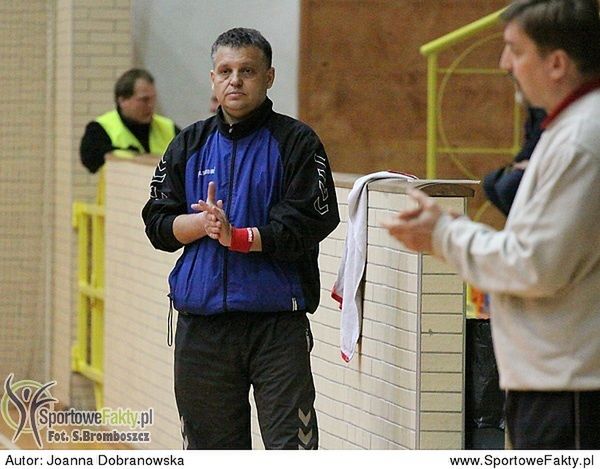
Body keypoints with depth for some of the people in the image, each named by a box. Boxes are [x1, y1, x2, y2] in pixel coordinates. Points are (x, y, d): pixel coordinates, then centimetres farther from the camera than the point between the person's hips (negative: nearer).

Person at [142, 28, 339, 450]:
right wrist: (203, 223, -12)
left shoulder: (296, 142, 0)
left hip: (278, 322, -4)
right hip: (201, 323, 4)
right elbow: (157, 224, 8)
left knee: (290, 445, -9)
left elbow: (310, 222, -10)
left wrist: (238, 237, -18)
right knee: (212, 445, 10)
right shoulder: (189, 145, 13)